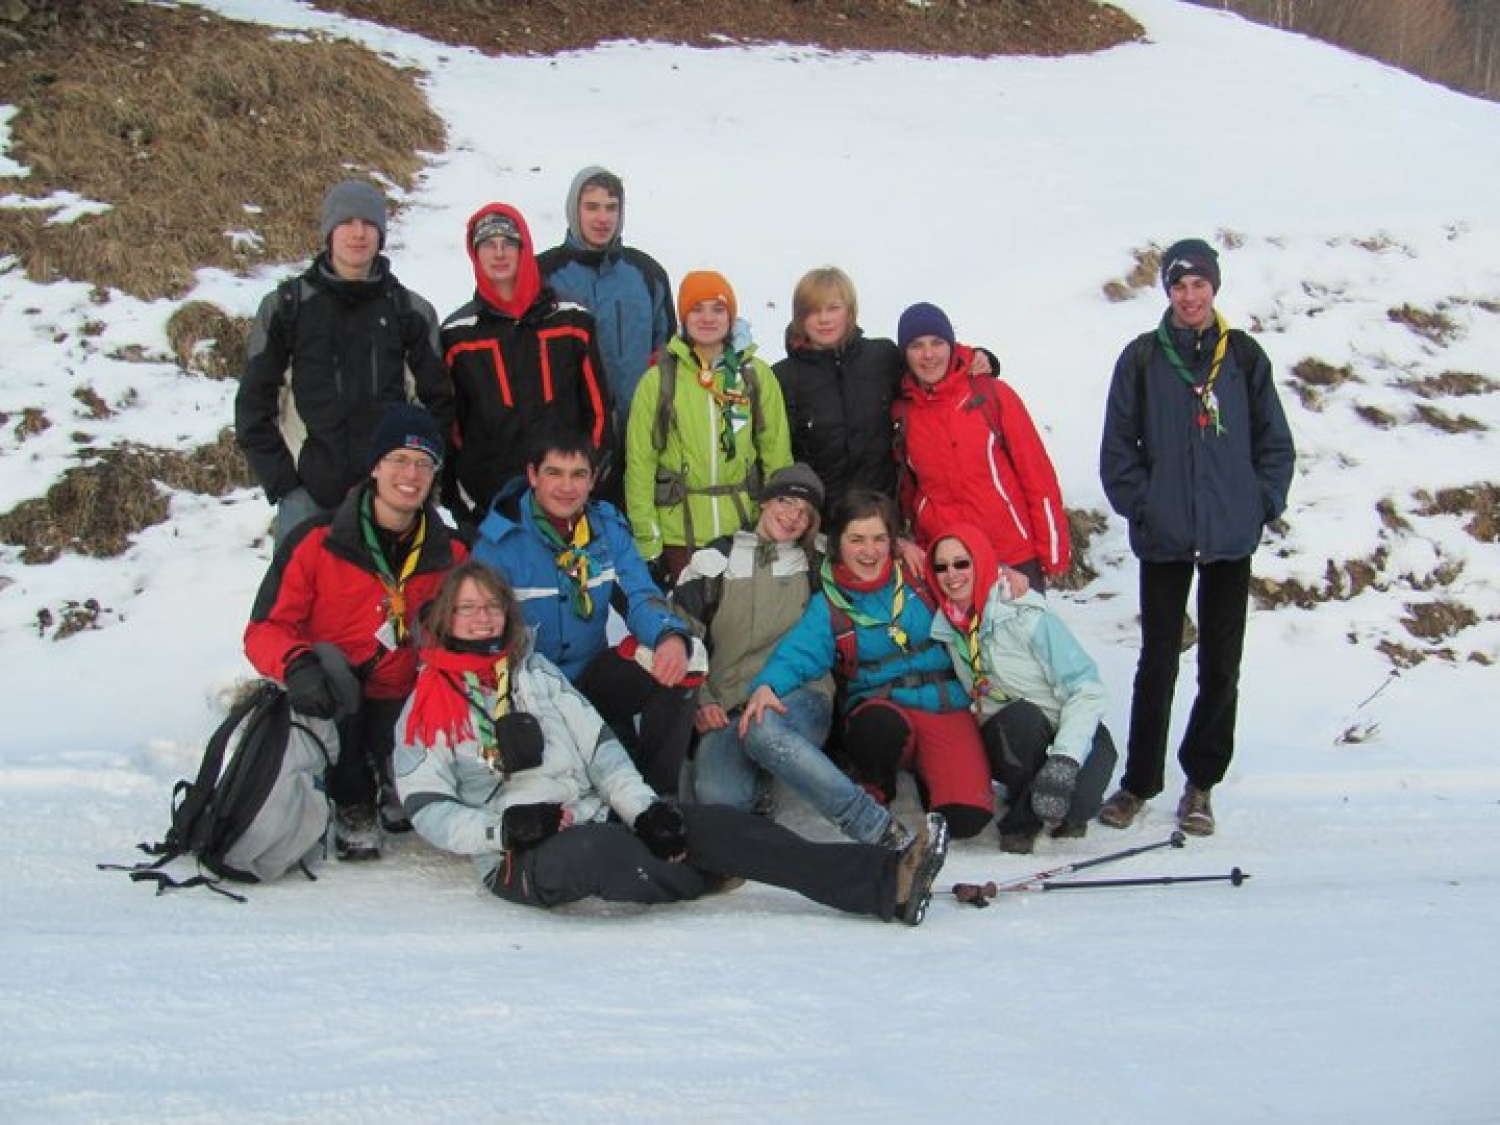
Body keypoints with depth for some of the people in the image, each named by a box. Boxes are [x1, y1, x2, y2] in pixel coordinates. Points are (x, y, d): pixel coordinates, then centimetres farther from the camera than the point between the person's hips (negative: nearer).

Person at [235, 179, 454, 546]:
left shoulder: (410, 310, 7)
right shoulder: (286, 306, 4)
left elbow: (439, 401, 12)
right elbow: (254, 403, 4)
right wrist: (280, 480, -4)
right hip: (309, 496, -1)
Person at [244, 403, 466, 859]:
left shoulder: (450, 555, 4)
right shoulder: (316, 542, -7)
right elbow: (265, 628, -8)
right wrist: (297, 664, -31)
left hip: (399, 703, 2)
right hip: (327, 702, -2)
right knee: (328, 664, -35)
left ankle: (392, 779, 12)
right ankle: (351, 803, -11)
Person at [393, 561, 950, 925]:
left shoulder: (537, 670, 17)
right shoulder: (427, 704, 4)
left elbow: (599, 748, 9)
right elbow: (427, 808, -3)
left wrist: (644, 808, -7)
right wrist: (503, 826, -20)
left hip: (599, 820, 5)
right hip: (522, 861, -4)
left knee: (715, 825, -18)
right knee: (602, 849, -40)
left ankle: (888, 882, -28)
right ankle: (704, 879, -11)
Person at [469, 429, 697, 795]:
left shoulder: (609, 527, 1)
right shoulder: (500, 541, -12)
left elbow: (640, 596, -6)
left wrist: (671, 637, -31)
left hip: (593, 675, 5)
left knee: (683, 658, -18)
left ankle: (657, 791, -7)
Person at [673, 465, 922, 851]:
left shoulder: (814, 564, 17)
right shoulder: (714, 561, 15)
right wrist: (700, 701, 1)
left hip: (799, 697, -1)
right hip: (726, 710, 1)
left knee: (762, 728, -42)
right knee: (717, 796, -34)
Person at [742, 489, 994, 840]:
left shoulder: (920, 580, 8)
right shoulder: (828, 607, 4)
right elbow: (800, 652, -13)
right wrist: (767, 684, -34)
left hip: (947, 708, 1)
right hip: (881, 709, -1)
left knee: (966, 818, -23)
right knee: (879, 726, -40)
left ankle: (927, 775, 14)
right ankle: (876, 787, -2)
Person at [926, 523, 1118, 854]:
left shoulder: (1027, 616, -18)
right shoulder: (946, 624, -2)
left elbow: (1087, 690, -20)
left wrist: (1064, 761, -32)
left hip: (1072, 732, -3)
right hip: (1006, 738, 3)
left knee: (1074, 804, -34)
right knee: (1021, 716, -33)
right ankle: (1021, 819, -11)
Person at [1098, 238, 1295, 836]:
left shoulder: (1244, 355, 4)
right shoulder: (1142, 358, 2)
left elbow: (1274, 440, 7)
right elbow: (1118, 445, 3)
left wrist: (1262, 503, -4)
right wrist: (1140, 505, -7)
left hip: (1231, 538, 1)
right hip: (1164, 539, -1)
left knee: (1221, 666, 7)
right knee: (1157, 663, 5)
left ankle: (1201, 782, 21)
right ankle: (1139, 782, 16)